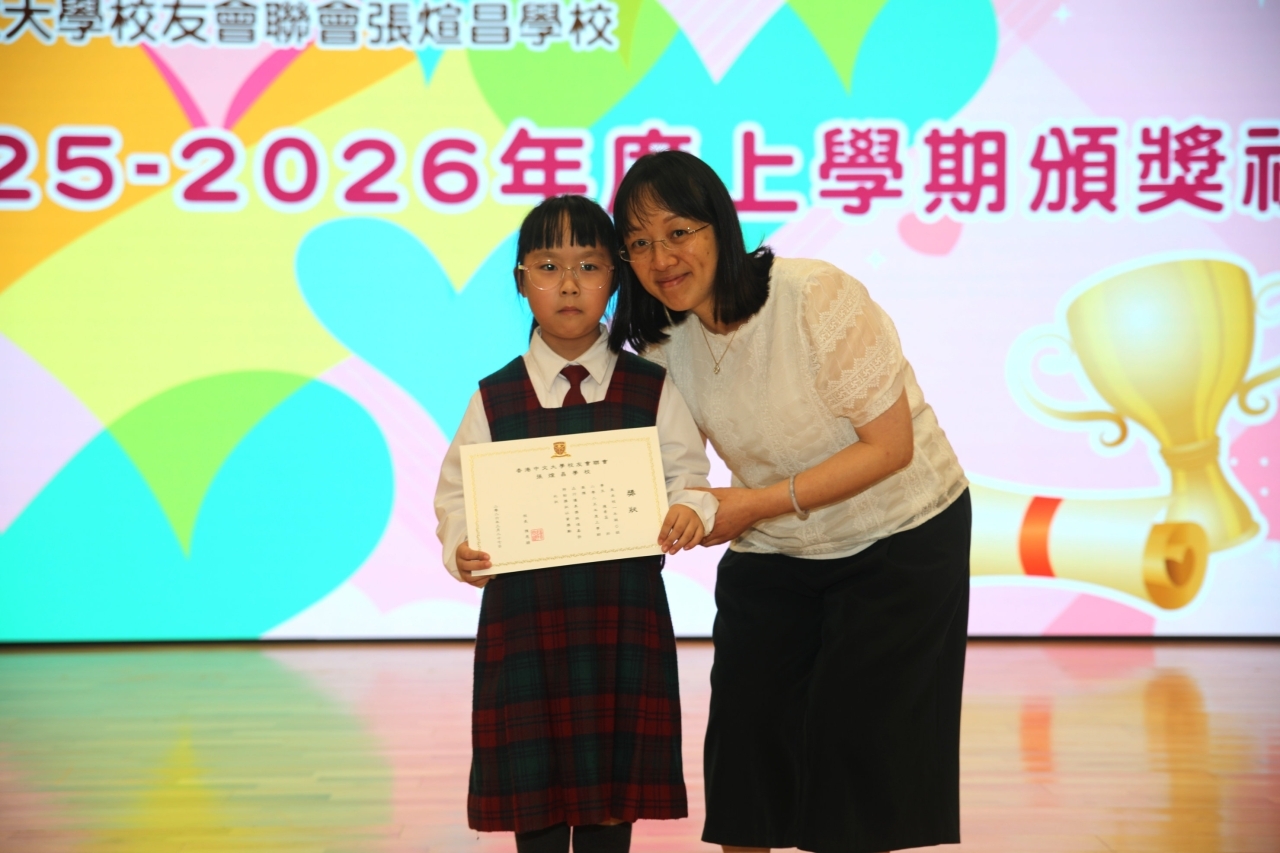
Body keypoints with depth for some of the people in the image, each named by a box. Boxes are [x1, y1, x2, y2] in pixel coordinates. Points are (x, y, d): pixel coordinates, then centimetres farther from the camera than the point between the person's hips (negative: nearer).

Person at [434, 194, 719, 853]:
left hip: (625, 611, 0)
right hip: (523, 614, 0)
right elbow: (456, 494, 4)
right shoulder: (494, 399, 3)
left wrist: (691, 511, -19)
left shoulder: (651, 391, 4)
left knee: (613, 796, 6)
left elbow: (688, 477, 3)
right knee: (534, 796, 6)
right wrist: (461, 550, -15)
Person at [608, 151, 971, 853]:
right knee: (747, 729, 3)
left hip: (899, 539, -5)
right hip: (772, 556, 6)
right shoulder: (663, 339, -5)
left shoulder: (814, 297, -24)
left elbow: (891, 446, -22)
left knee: (852, 739, -5)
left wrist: (757, 504, -25)